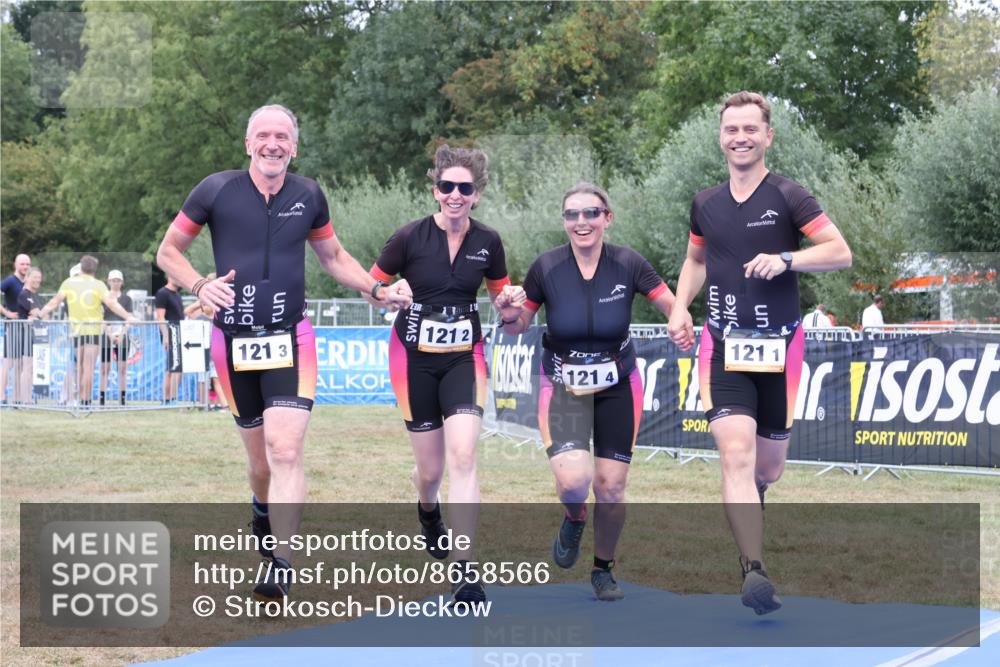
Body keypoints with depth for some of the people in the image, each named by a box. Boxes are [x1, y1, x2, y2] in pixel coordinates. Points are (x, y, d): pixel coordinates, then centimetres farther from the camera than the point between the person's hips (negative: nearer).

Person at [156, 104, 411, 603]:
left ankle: (281, 566, -14)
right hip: (233, 340, 0)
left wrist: (377, 291, 4)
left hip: (290, 339, 0)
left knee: (285, 450, -16)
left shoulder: (308, 196, 3)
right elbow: (168, 252, 3)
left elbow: (333, 256, 19)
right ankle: (263, 509, 43)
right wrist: (200, 286, -16)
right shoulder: (217, 190, -4)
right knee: (260, 457, 8)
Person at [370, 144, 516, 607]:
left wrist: (510, 300, -10)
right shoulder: (410, 237, -10)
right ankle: (428, 511, 46)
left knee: (463, 457, -18)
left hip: (463, 358, 1)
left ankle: (463, 570, -14)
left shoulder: (488, 242, -3)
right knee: (431, 469, 7)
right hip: (415, 359, -1)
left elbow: (500, 293, 12)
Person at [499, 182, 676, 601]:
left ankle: (603, 570, 29)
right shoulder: (547, 268, -12)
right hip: (563, 387, -1)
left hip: (617, 387, 1)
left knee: (611, 489, 3)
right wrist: (510, 316, -23)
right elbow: (519, 327, 0)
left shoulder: (628, 264, -12)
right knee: (573, 481, -22)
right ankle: (574, 520, 17)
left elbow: (674, 307, -6)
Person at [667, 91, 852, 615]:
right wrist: (680, 308, 8)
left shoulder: (787, 196, -4)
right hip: (723, 345, 1)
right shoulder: (705, 204, 7)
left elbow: (841, 253, -8)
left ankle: (747, 530, 45)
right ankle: (755, 572, -22)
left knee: (768, 466, 10)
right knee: (735, 453, -19)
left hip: (779, 346, -1)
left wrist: (785, 259, -23)